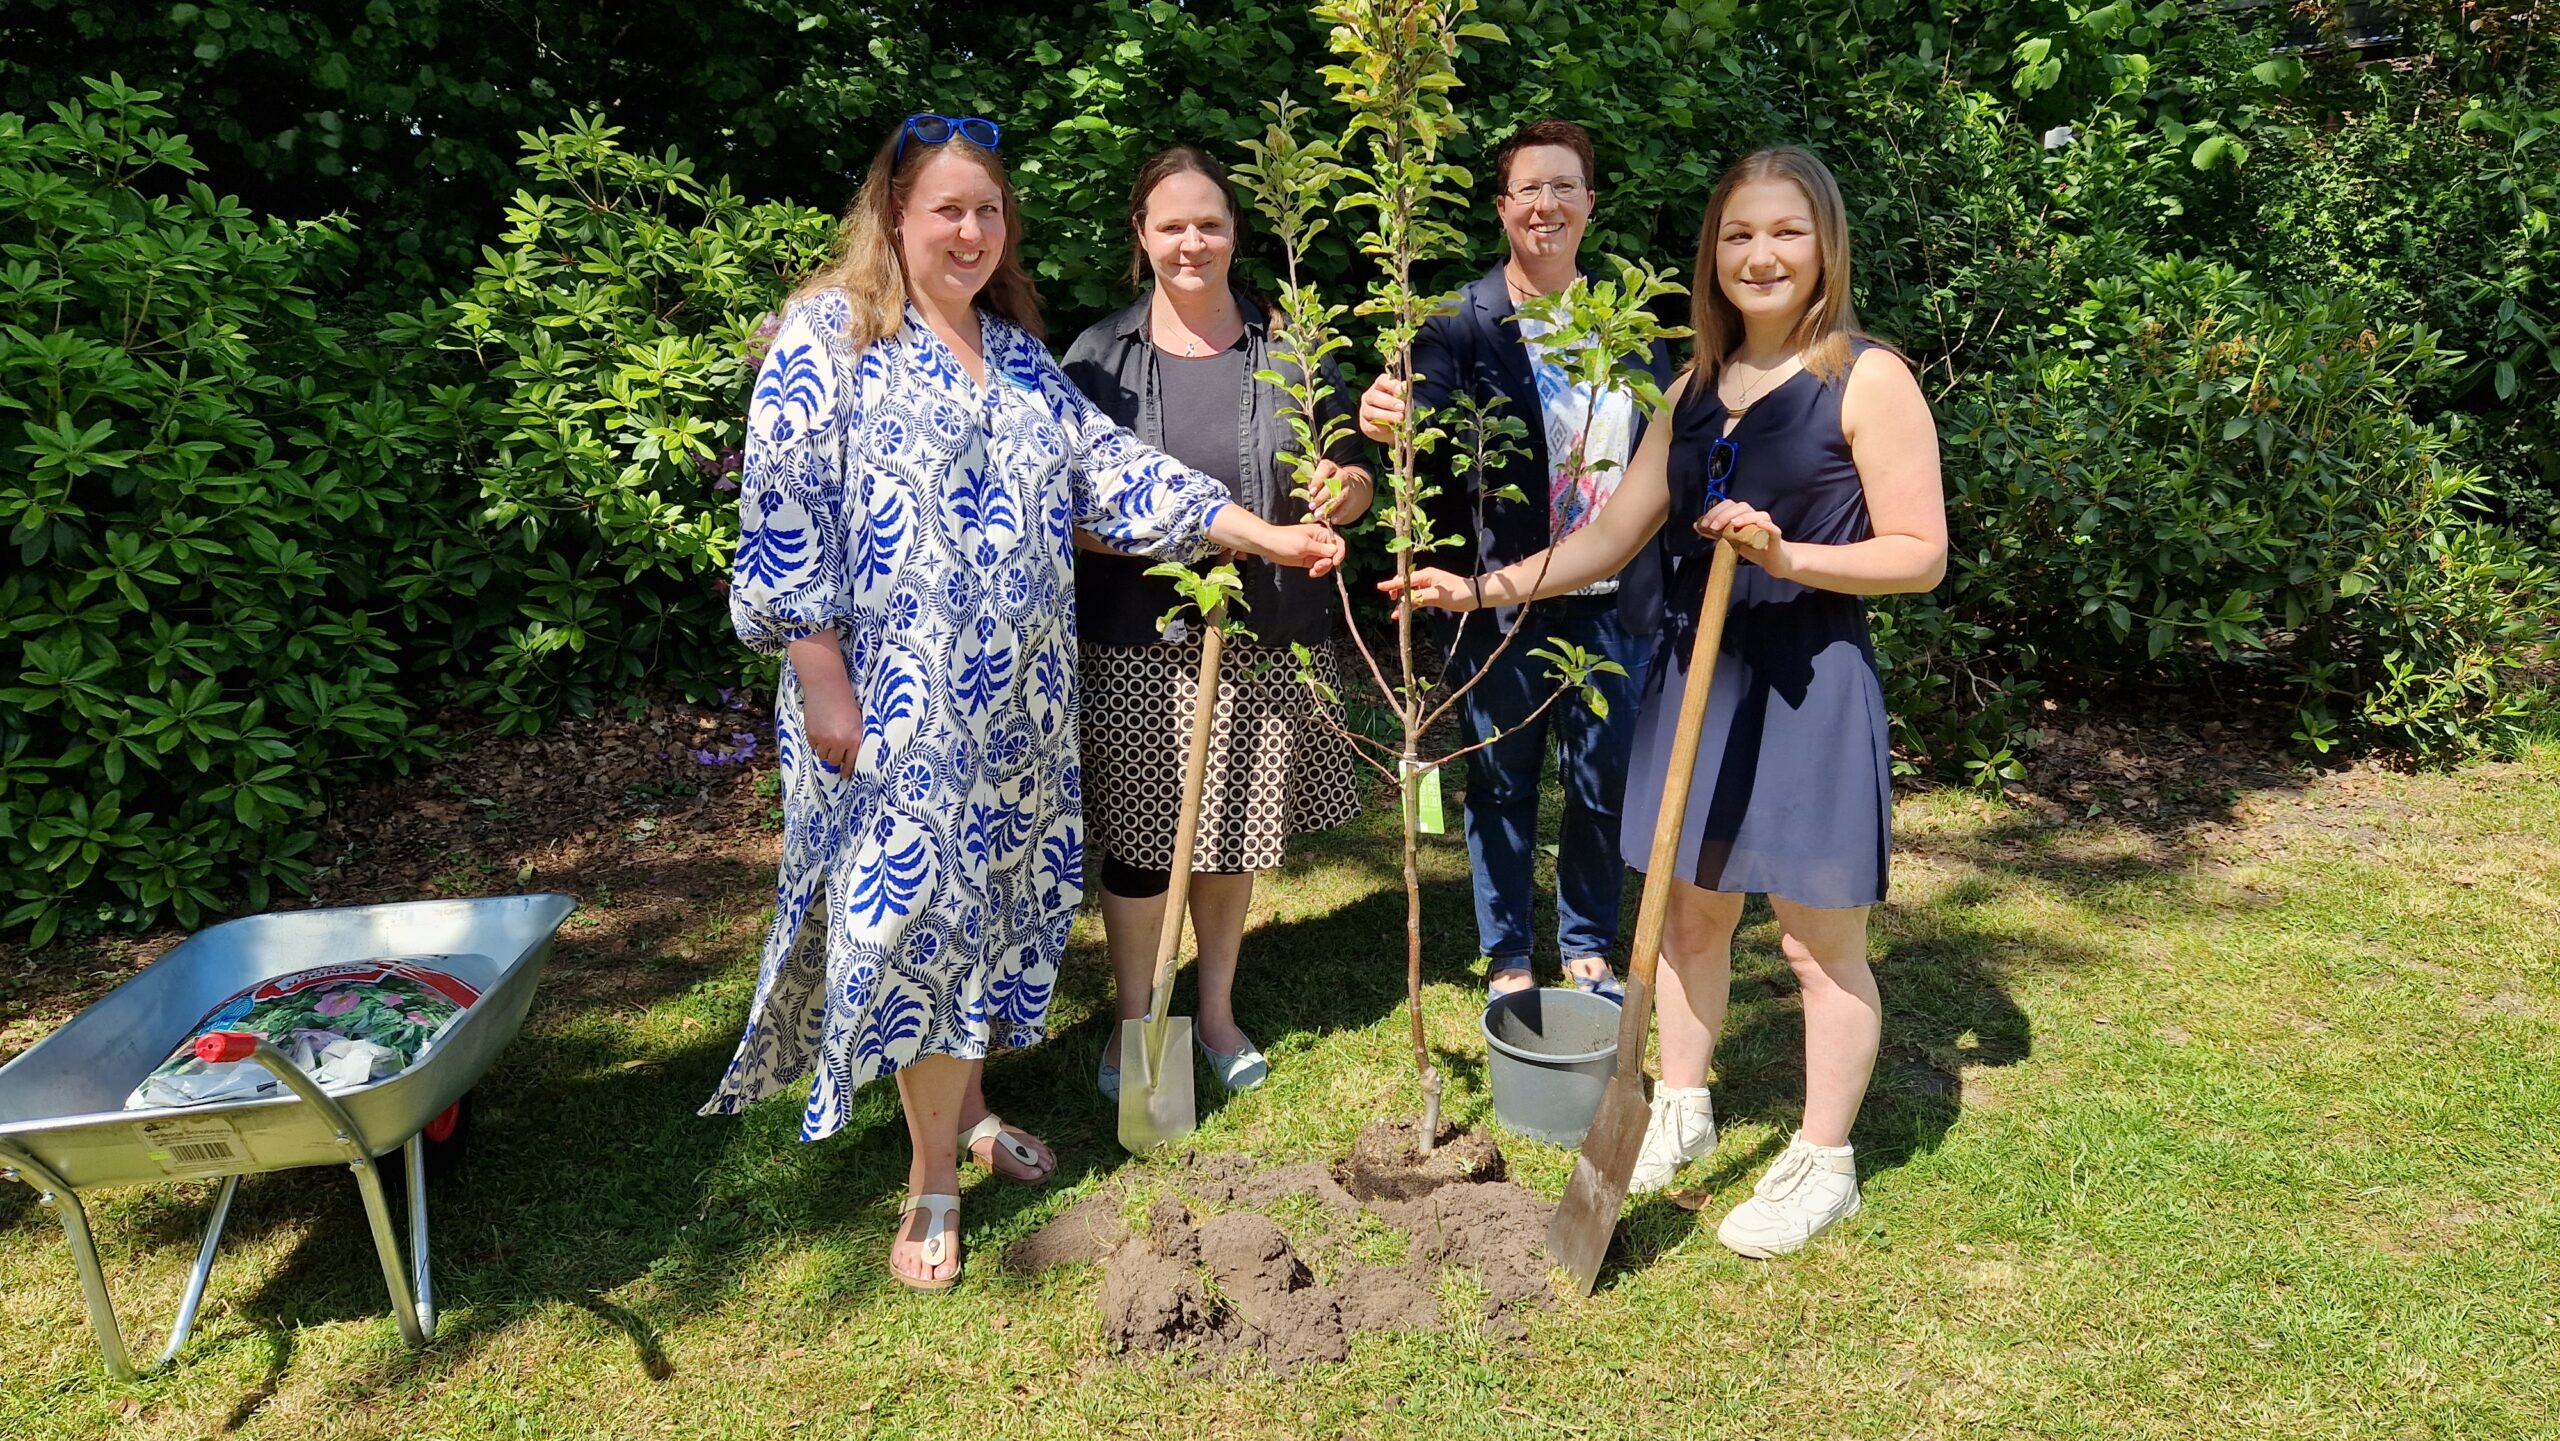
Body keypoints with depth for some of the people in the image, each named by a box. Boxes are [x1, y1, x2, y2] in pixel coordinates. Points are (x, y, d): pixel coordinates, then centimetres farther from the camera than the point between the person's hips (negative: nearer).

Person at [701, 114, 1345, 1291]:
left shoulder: (1020, 352, 14)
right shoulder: (828, 338, -6)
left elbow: (1105, 468, 11)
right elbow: (784, 518, -11)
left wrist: (1261, 534, 3)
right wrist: (823, 685, -16)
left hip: (1017, 699, 6)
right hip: (896, 696, -6)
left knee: (996, 899, 13)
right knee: (919, 905, -3)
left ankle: (965, 1107, 33)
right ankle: (933, 1182, 11)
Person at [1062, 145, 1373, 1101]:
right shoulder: (1098, 358, 0)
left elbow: (1355, 481, 10)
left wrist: (1341, 490, -15)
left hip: (1267, 639, 2)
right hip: (1138, 643, -1)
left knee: (1237, 829, 13)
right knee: (1138, 838, 6)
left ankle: (1217, 1011, 33)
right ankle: (1133, 1020, 27)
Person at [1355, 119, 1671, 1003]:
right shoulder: (1464, 322, -7)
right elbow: (1424, 416, -24)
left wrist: (1669, 584, 2)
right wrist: (1386, 421, -48)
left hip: (1610, 599, 3)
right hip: (1502, 595, -3)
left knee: (1604, 784, 13)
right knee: (1502, 784, 10)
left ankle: (1587, 949, 33)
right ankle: (1507, 960, 27)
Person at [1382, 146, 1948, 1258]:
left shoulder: (1868, 381, -7)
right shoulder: (1696, 390, 11)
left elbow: (1920, 554, -9)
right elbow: (1611, 538, 10)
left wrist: (1785, 555, -24)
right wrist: (1483, 588, 1)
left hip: (1809, 685, -6)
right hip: (1694, 674, 6)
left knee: (1819, 938, 5)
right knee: (1689, 912, 16)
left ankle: (1823, 1163, 23)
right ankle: (1682, 1111, 35)